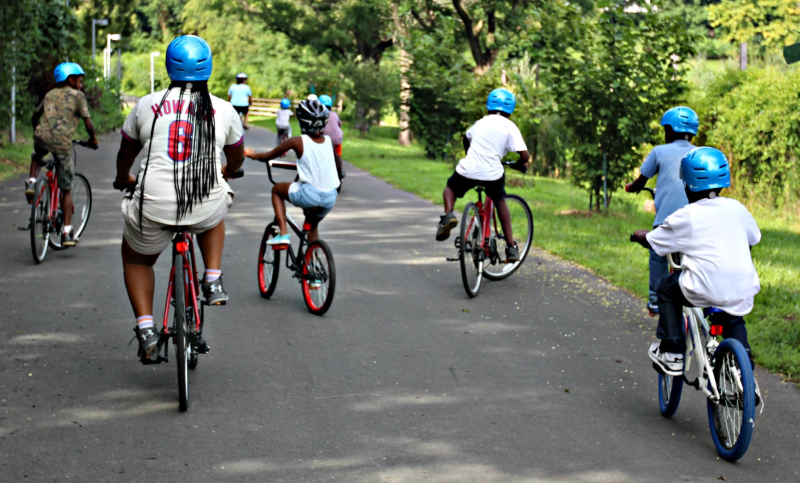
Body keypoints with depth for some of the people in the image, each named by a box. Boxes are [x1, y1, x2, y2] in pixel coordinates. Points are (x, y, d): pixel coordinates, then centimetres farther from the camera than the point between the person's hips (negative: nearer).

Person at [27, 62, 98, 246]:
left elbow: (35, 116, 33)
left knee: (36, 157, 42)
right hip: (62, 142, -3)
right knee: (66, 189, 9)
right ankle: (67, 233, 8)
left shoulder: (50, 94, 23)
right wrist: (93, 139, 20)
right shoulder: (77, 95, 9)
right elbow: (88, 124, 2)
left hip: (41, 136, 3)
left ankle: (31, 182, 13)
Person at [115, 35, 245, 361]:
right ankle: (213, 282, 25)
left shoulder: (147, 105, 5)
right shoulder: (224, 110, 6)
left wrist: (123, 178, 42)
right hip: (206, 209, 1)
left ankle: (145, 329, 13)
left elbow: (125, 154, 20)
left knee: (136, 259, 28)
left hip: (155, 207, -1)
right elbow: (237, 158, 23)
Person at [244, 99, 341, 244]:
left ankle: (283, 233, 9)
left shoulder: (297, 142, -6)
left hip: (308, 195, -5)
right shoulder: (328, 141, 7)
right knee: (312, 225, 32)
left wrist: (252, 154, 23)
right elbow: (338, 164, 25)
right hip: (331, 198, 5)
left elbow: (269, 156, 4)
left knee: (276, 189, 21)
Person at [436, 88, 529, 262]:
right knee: (500, 201, 26)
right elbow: (525, 155, -6)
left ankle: (448, 214, -3)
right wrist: (519, 165, 17)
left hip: (467, 170, 2)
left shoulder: (481, 122, 17)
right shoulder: (509, 126, 3)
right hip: (492, 173, -1)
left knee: (451, 187, 30)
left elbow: (466, 139, 37)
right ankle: (511, 247, 22)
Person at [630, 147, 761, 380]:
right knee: (733, 321, 35)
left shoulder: (685, 217, -2)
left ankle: (671, 354, 19)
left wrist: (639, 234, 31)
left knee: (667, 288, 22)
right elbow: (753, 238, 26)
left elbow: (652, 242, 8)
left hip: (706, 290, -5)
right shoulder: (737, 208, 10)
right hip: (744, 290, 5)